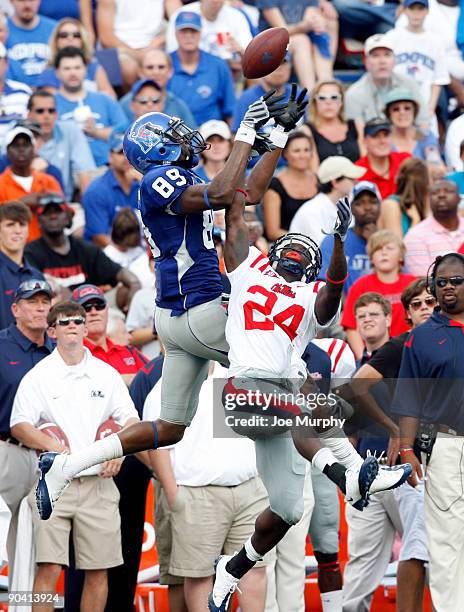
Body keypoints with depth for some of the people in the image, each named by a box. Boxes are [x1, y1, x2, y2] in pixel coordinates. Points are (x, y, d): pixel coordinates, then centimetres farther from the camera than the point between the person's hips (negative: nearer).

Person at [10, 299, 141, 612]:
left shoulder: (107, 374, 11)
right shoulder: (38, 376, 3)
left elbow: (131, 420, 13)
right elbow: (19, 425, -2)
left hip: (98, 482, 3)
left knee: (98, 571, 3)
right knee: (49, 569, -11)